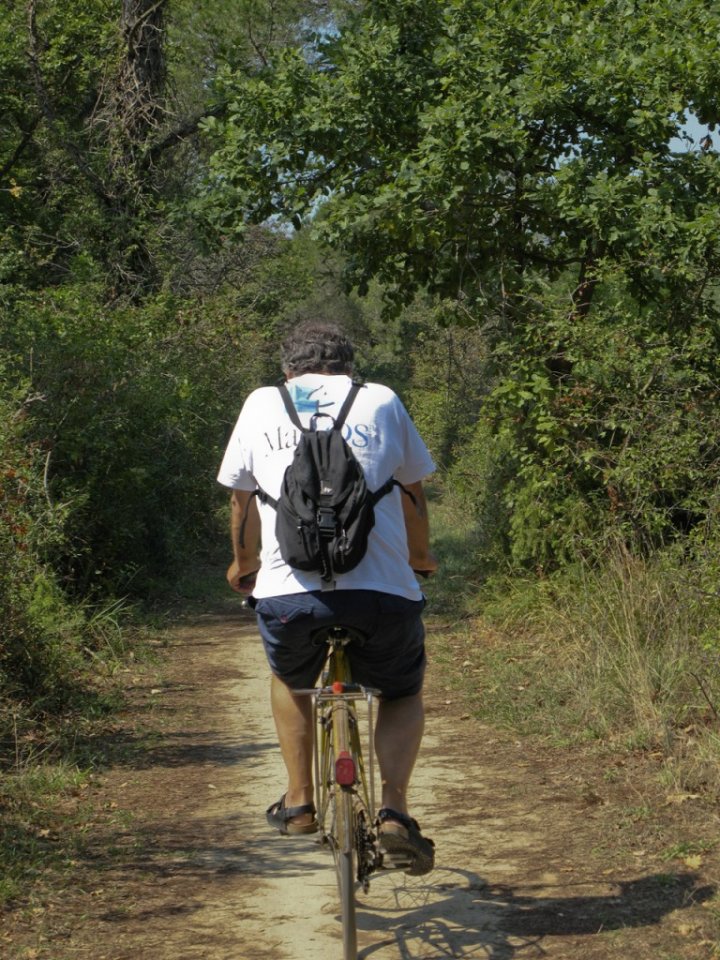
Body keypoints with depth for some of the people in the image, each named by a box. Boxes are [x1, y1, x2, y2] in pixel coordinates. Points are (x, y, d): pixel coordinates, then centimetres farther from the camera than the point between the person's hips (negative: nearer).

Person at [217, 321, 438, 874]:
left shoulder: (262, 403, 17)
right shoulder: (381, 401, 15)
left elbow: (241, 500, 24)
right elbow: (413, 493, 23)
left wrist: (244, 566, 43)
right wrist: (422, 558, 42)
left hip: (287, 594, 1)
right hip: (382, 590, -1)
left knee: (291, 678, 34)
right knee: (404, 693, 26)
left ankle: (299, 803, 29)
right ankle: (395, 810, 6)